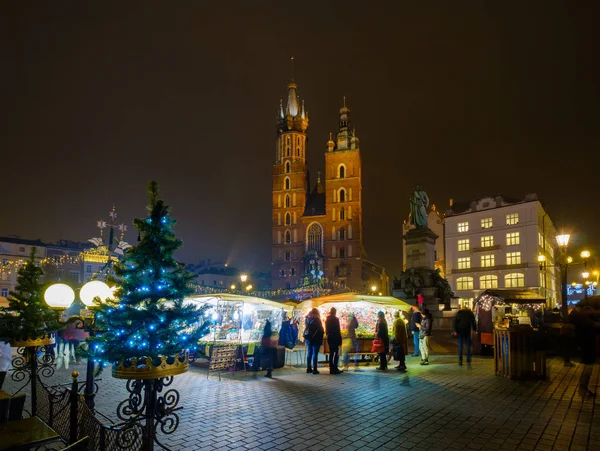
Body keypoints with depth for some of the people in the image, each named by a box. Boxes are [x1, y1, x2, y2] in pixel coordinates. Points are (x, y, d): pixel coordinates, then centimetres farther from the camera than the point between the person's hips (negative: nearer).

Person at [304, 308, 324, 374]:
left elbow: (305, 328, 11)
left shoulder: (307, 319, 6)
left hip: (308, 338, 6)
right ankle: (314, 369, -4)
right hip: (315, 338, -6)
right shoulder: (317, 319, -10)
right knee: (315, 353, -4)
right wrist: (321, 339, 0)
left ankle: (308, 368, 15)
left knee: (309, 353, 12)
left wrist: (305, 337, 15)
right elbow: (321, 330, -8)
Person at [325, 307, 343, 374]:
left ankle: (331, 369, 14)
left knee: (331, 353, 12)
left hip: (329, 338, 7)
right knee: (336, 354, -3)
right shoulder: (336, 319, -11)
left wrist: (328, 335, 17)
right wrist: (340, 339, -8)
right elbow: (338, 330, -12)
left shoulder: (327, 320, 9)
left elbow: (326, 330, 13)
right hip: (335, 338, -7)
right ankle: (334, 368, -8)